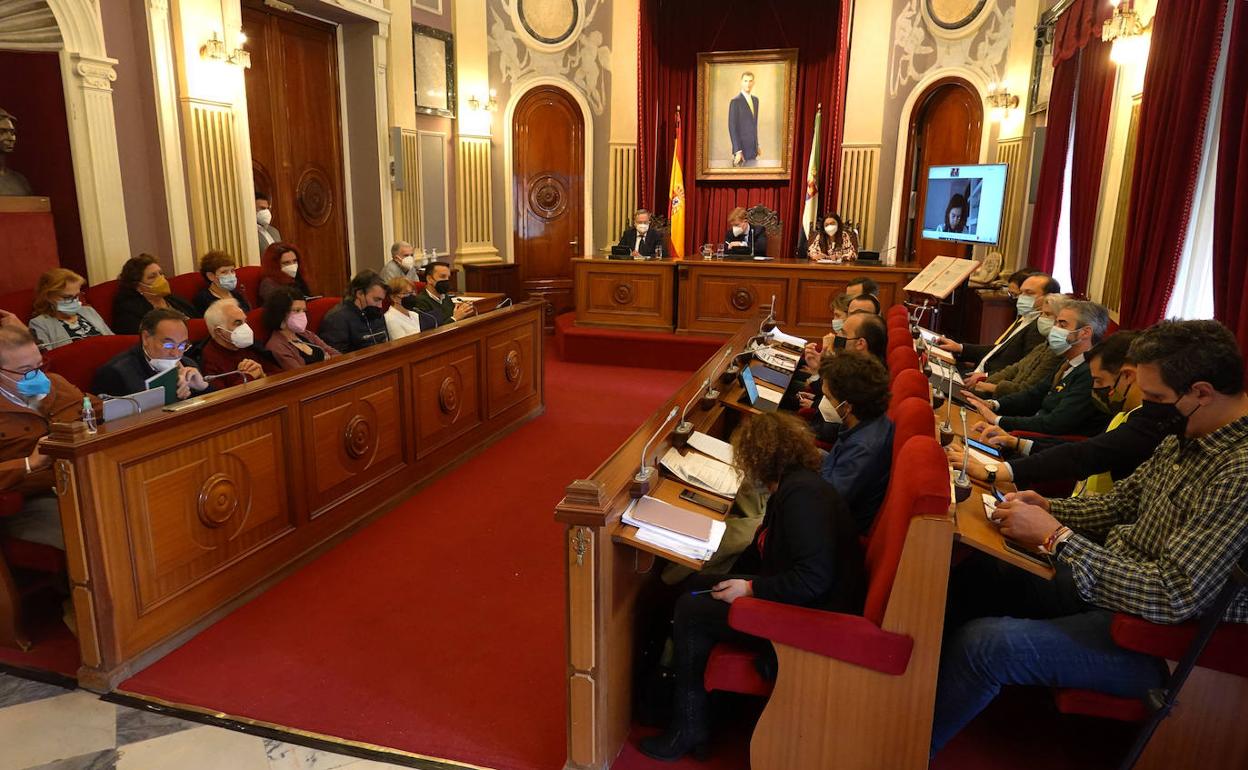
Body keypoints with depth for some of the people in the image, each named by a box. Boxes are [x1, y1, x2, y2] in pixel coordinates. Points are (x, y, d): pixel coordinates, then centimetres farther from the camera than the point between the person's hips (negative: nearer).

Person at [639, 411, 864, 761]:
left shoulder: (802, 495, -24)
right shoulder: (792, 486, 9)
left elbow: (814, 579, -30)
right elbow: (764, 549, 19)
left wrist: (751, 588, -22)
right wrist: (734, 580, 10)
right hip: (793, 599, 11)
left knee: (691, 611, -10)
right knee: (694, 586, 11)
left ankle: (689, 729, 5)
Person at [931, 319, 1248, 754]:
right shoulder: (1186, 438, 1)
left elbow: (1173, 598, -31)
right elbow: (1120, 504, 13)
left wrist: (1057, 537, -26)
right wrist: (1048, 508, -4)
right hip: (1115, 578, 10)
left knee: (983, 644, -23)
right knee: (973, 576, 10)